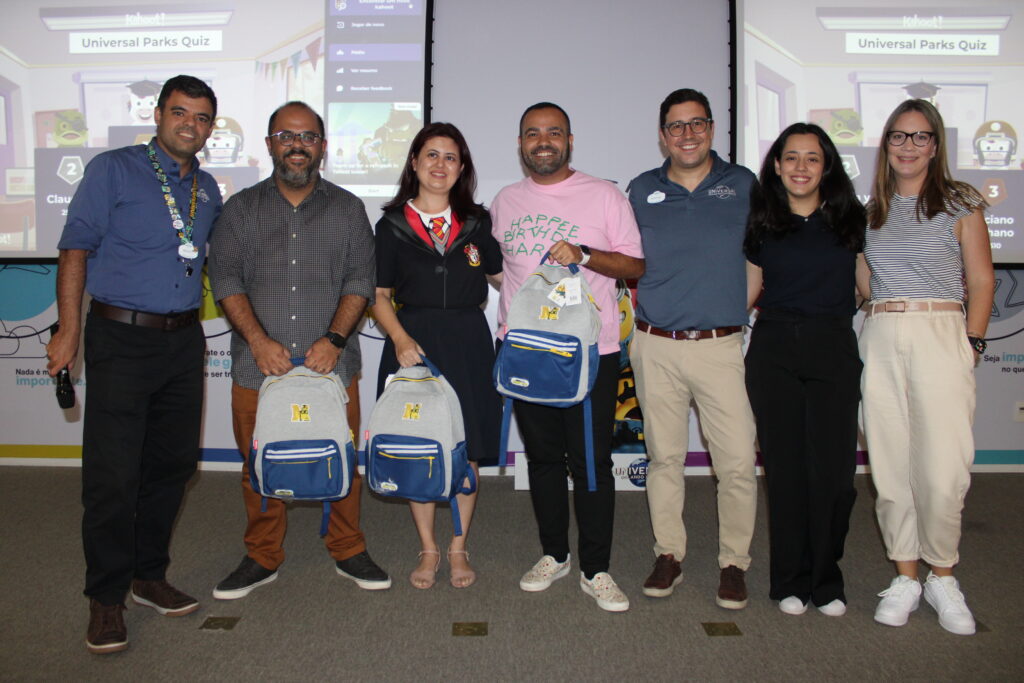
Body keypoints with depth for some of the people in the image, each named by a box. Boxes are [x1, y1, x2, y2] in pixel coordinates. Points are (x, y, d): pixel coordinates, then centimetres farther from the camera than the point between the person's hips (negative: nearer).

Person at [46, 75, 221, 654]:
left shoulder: (208, 189, 13)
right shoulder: (114, 170, -2)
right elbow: (76, 248, -5)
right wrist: (70, 330, -11)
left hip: (184, 341, 5)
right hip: (122, 339, -5)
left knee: (172, 464, 11)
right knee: (112, 475, -4)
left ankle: (149, 575, 26)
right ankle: (107, 598, 10)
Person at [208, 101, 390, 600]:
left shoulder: (347, 208, 10)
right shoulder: (242, 208, 10)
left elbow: (360, 279, 1)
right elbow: (226, 278, 1)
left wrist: (335, 339, -12)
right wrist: (258, 339, -13)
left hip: (331, 363, 0)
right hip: (259, 364, 1)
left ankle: (348, 551, 22)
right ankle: (262, 558, 24)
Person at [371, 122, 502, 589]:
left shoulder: (476, 222, 8)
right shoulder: (393, 225, 4)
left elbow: (502, 276, 16)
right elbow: (379, 296, 2)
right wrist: (400, 338, -12)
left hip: (468, 343, 1)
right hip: (414, 341, -1)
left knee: (467, 448, 4)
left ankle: (459, 547, 22)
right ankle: (428, 549, 22)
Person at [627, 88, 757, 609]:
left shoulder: (743, 185, 8)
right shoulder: (641, 191, 10)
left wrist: (739, 306, 7)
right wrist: (641, 311, 7)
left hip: (721, 346, -1)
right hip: (656, 347, 1)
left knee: (738, 461, -4)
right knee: (664, 457, 8)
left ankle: (734, 562, 14)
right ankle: (668, 555, 22)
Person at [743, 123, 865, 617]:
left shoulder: (848, 219, 8)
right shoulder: (762, 222, 8)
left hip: (834, 351, 0)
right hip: (774, 350, 0)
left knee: (831, 469, -2)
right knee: (785, 467, 3)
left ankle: (826, 580, 16)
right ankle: (789, 580, 17)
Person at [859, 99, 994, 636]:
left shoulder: (960, 205, 5)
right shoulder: (872, 210, 16)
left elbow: (981, 281, 3)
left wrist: (972, 345, -3)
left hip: (940, 335, -3)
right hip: (879, 340, 3)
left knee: (943, 468, -8)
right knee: (889, 464, 4)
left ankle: (942, 577, 13)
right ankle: (905, 577, 17)